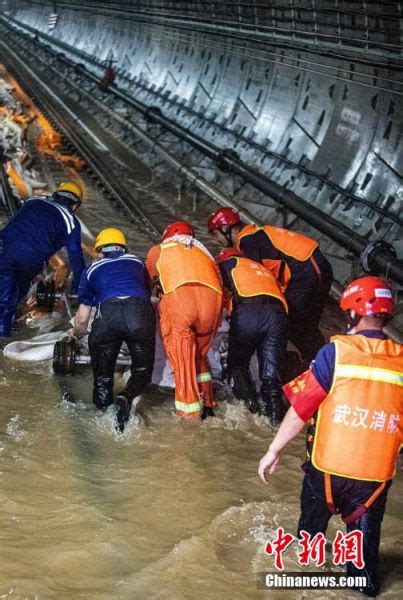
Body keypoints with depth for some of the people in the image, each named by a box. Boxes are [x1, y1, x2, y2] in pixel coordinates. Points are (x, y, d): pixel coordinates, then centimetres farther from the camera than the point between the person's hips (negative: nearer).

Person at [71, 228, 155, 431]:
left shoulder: (92, 269, 29)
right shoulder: (136, 261, 33)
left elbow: (82, 318, 32)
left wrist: (77, 334, 54)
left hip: (108, 313, 0)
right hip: (140, 312, 1)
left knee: (102, 375, 15)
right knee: (142, 371, 12)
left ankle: (102, 412, -6)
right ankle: (126, 397, -16)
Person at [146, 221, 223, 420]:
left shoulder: (159, 249, 30)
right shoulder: (203, 252, 37)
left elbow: (148, 278, 37)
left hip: (178, 295, -3)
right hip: (213, 298, 3)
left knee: (182, 361, 3)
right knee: (199, 355, 24)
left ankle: (191, 417, 0)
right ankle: (207, 404, 21)